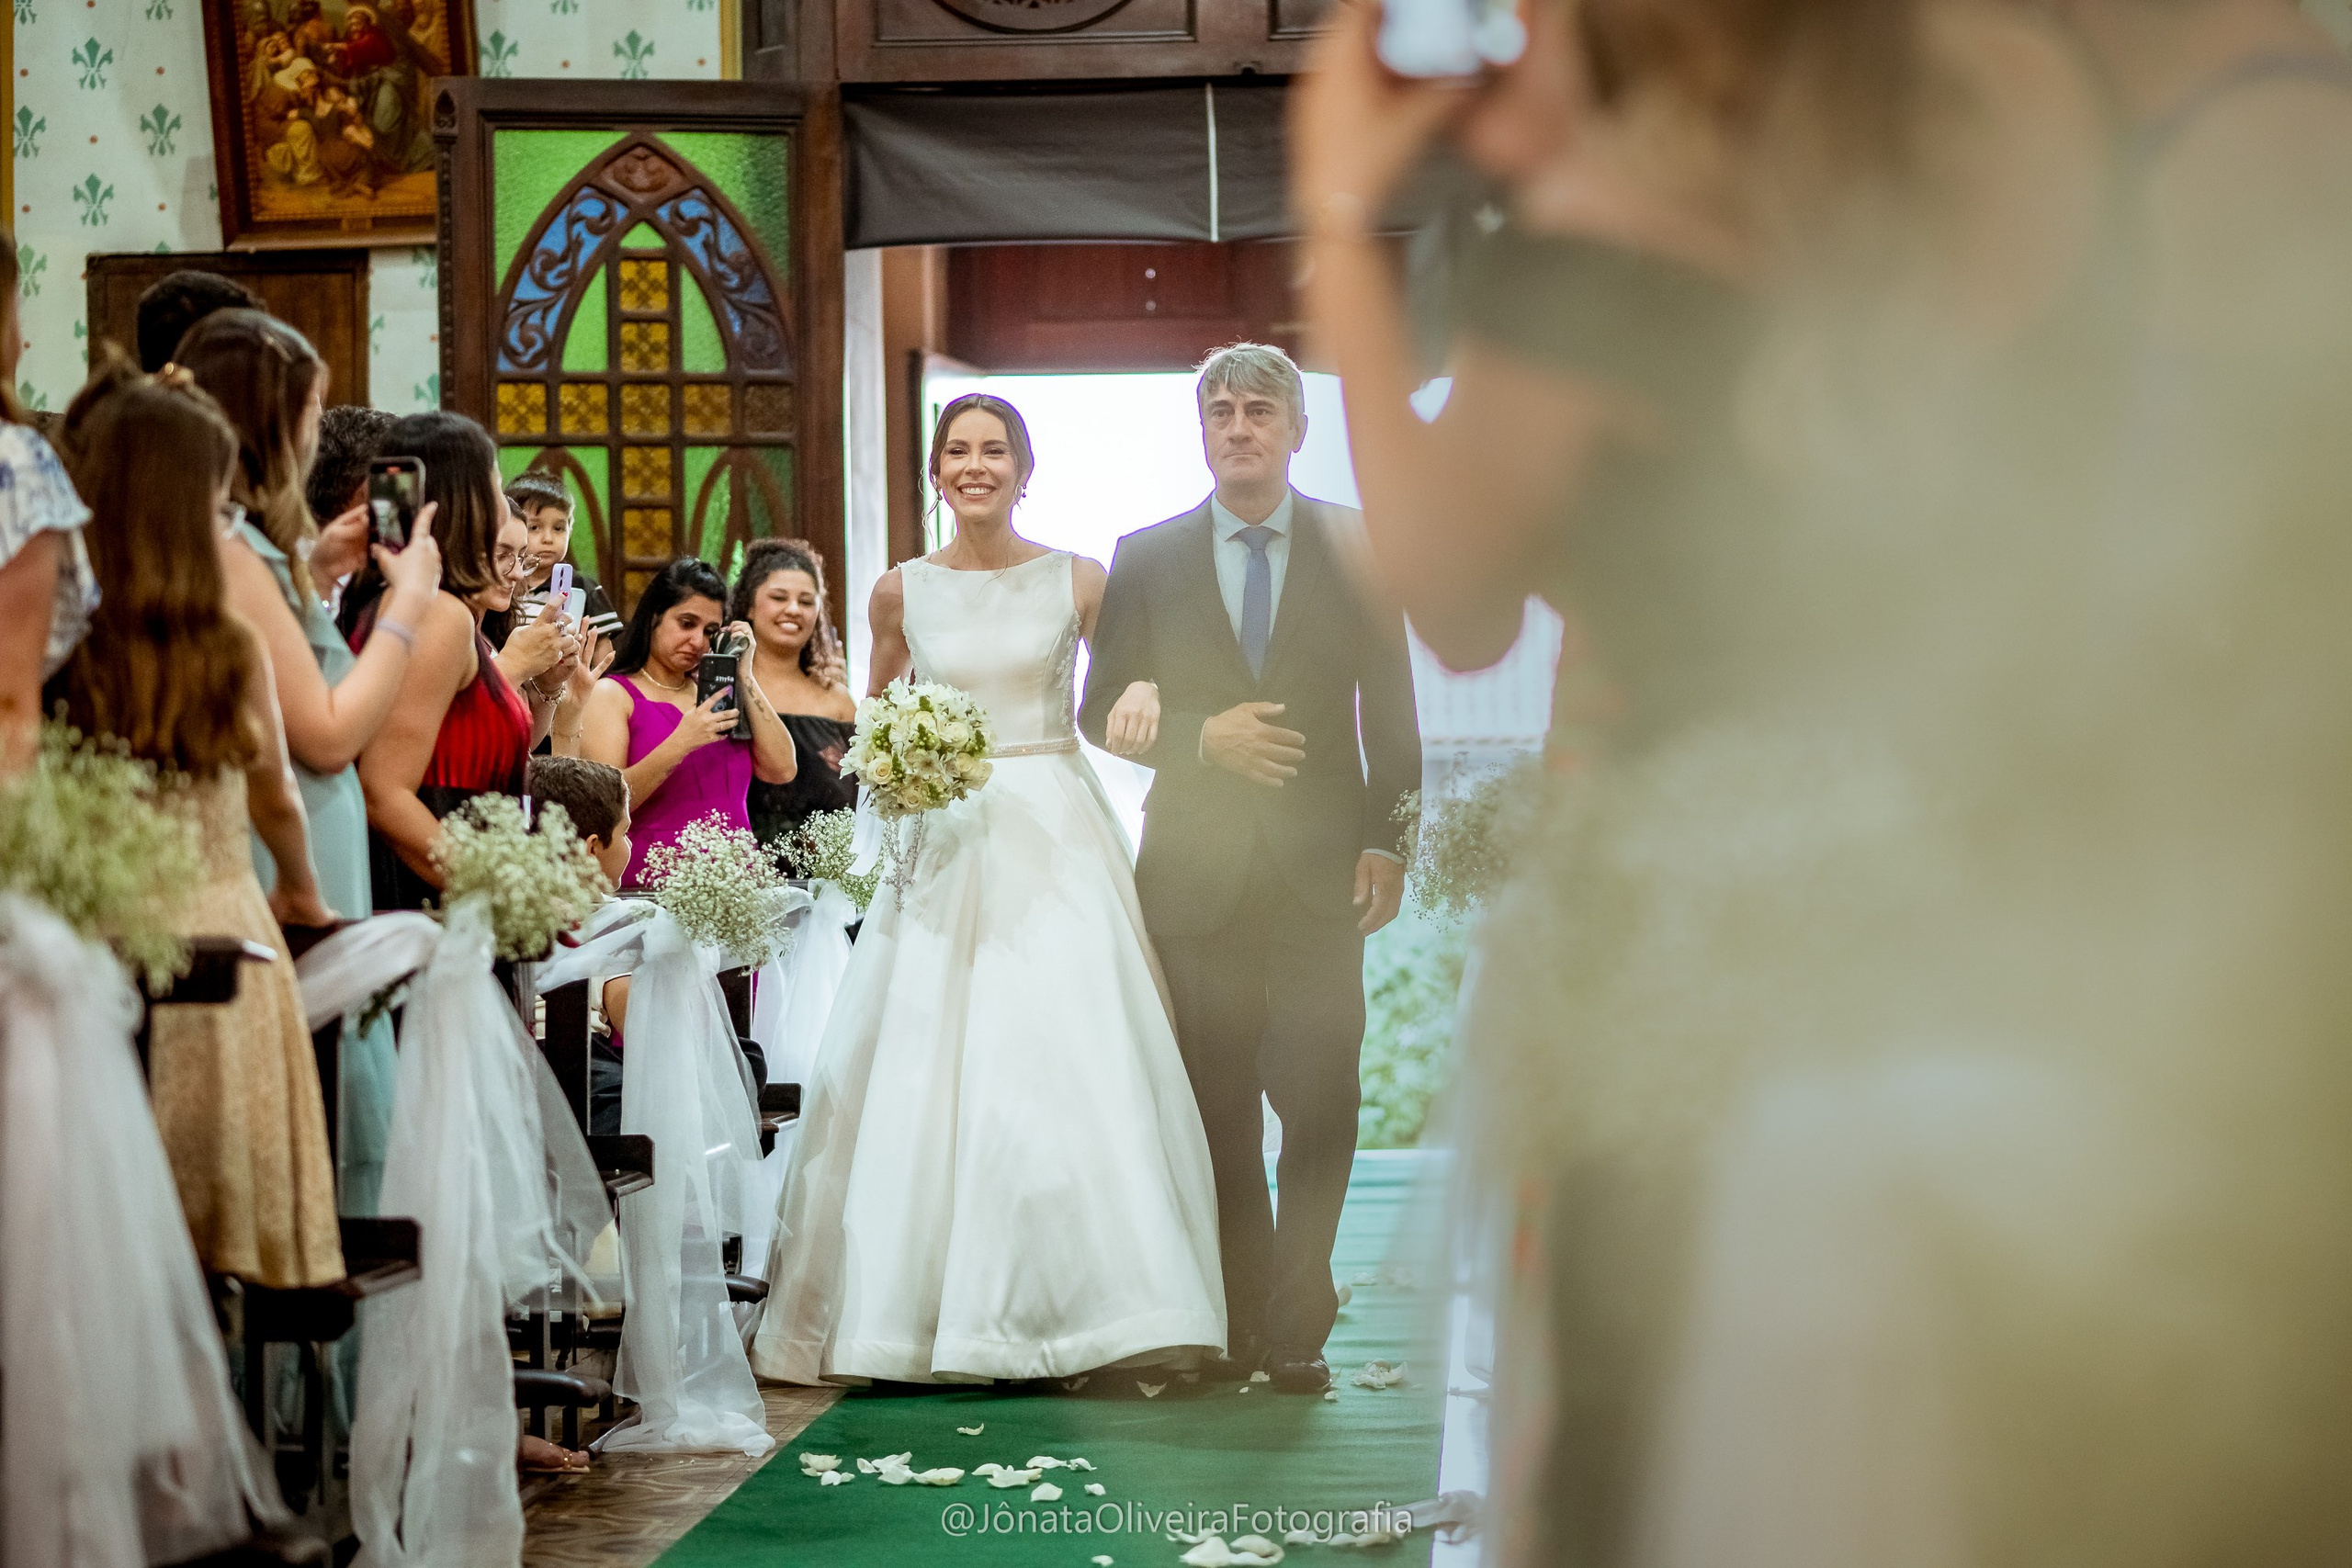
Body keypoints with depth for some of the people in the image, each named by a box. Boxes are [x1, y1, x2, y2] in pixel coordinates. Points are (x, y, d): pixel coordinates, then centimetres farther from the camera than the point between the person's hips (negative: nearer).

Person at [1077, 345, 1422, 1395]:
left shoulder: (1356, 548, 6)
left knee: (1321, 1103, -5)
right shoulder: (1146, 558, 7)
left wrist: (1387, 844, -2)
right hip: (1197, 872, 1)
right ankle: (1241, 1325, 15)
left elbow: (1390, 713, 6)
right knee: (1219, 1110, 5)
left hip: (1319, 870, -1)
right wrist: (1203, 737, -10)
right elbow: (1104, 711, 7)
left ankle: (1296, 1328, 7)